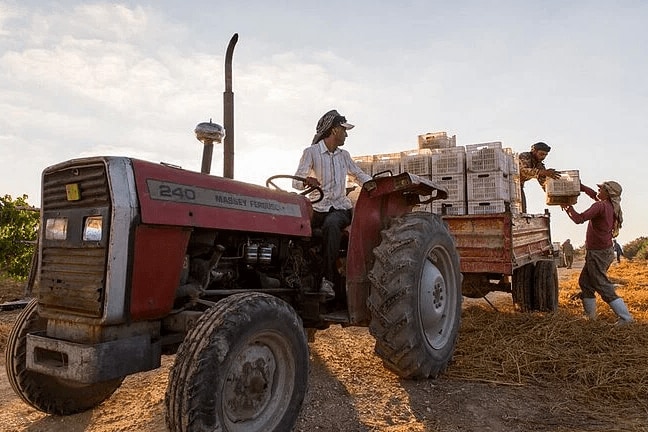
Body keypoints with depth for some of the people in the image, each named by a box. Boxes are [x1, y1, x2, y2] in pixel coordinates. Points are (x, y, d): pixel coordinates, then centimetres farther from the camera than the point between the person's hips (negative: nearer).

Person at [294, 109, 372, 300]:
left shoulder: (344, 155, 16)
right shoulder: (311, 152, 1)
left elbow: (360, 176, 23)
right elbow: (296, 181, -9)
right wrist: (307, 181, -33)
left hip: (341, 208, 1)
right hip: (319, 208, -1)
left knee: (331, 224, -34)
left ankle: (327, 279, -33)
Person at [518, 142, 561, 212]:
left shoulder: (539, 165, 1)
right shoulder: (524, 156, -21)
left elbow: (544, 181, 1)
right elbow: (524, 170, -42)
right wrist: (544, 172, -54)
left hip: (519, 186, 8)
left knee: (522, 212, -1)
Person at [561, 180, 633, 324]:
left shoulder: (600, 206, -20)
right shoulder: (611, 206, 7)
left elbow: (579, 219, -26)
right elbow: (594, 195, 25)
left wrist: (568, 207, -11)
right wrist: (579, 186, 21)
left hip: (598, 253, -9)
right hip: (605, 250, 9)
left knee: (604, 287, -4)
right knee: (585, 281, 17)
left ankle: (625, 317, 1)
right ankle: (590, 315, 24)